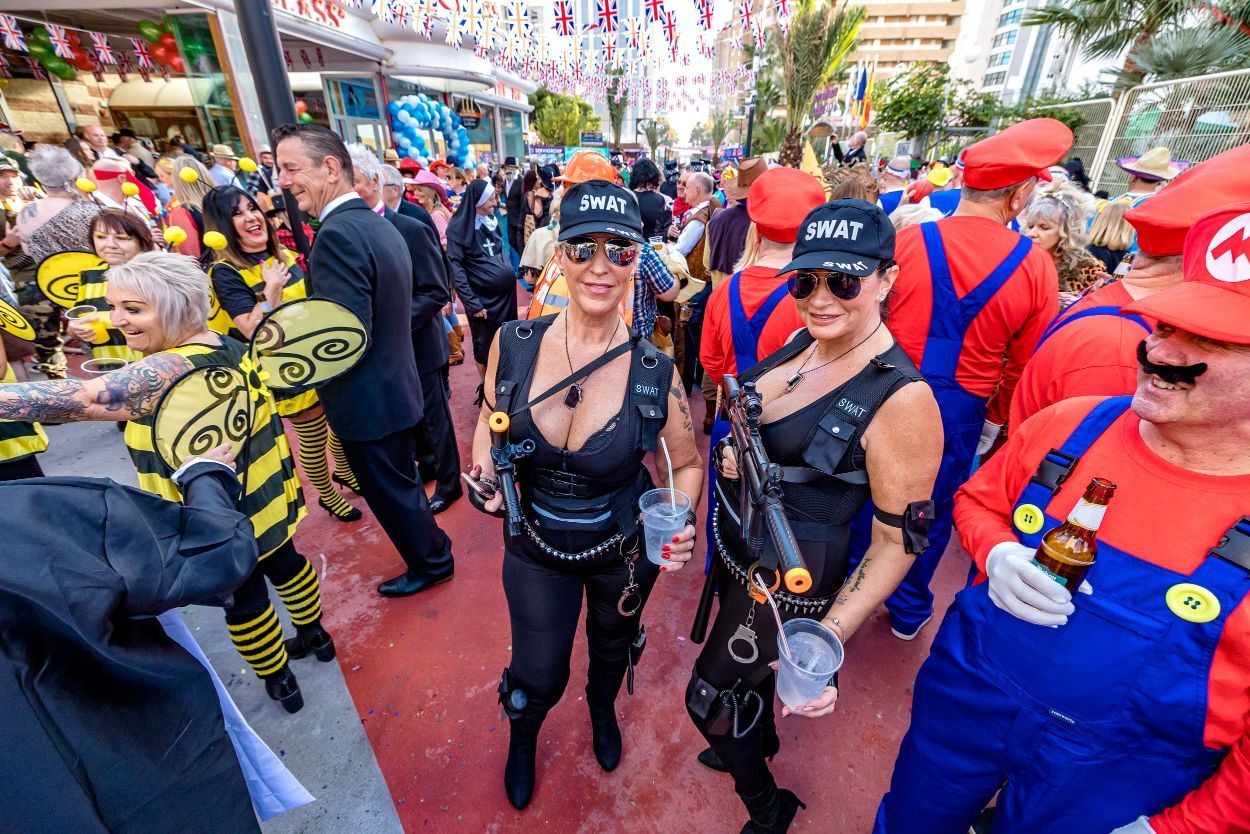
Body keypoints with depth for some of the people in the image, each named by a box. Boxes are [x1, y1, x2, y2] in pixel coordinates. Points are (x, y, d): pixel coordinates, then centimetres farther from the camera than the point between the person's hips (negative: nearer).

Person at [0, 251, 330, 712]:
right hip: (266, 495, 8)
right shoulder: (228, 345, -1)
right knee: (284, 562, 25)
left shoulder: (171, 371, -29)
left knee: (243, 599, 13)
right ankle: (314, 636, 47)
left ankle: (280, 683, 33)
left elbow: (79, 397, -39)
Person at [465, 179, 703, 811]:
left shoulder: (656, 374, -22)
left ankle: (603, 711, 69)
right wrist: (483, 473, -15)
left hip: (623, 550, 0)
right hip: (535, 546, 1)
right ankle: (522, 735, 60)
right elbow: (490, 418, 3)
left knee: (611, 646, 29)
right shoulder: (513, 344, -17)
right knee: (538, 676, 18)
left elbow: (687, 464, -7)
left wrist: (680, 522, -26)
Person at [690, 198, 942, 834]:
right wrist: (735, 452, -11)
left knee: (709, 701, 14)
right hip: (736, 542, 7)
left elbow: (897, 543, -19)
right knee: (752, 664, 32)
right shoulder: (804, 340, -5)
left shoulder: (901, 399, -27)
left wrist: (826, 639, -28)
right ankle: (760, 742, 65)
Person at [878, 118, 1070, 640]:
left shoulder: (907, 240, -10)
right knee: (932, 510, 19)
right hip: (960, 408, 1)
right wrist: (995, 421, 15)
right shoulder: (1036, 267, -8)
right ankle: (908, 609, 39)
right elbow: (1024, 366, -1)